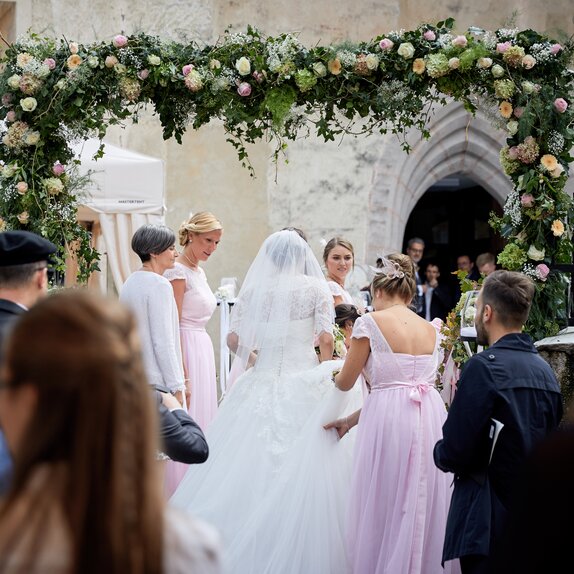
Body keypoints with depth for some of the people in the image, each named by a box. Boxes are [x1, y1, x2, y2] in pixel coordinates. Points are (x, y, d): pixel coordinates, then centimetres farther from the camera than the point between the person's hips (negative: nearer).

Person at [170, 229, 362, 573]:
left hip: (261, 387, 3)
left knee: (253, 469, 6)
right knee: (302, 473, -1)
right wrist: (325, 374, 10)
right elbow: (326, 340, -5)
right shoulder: (315, 287, 1)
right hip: (304, 386, -3)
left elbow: (234, 339, 3)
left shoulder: (254, 289, 7)